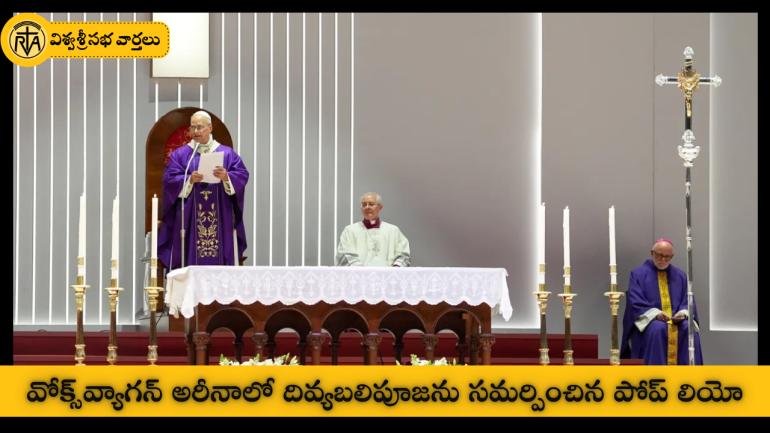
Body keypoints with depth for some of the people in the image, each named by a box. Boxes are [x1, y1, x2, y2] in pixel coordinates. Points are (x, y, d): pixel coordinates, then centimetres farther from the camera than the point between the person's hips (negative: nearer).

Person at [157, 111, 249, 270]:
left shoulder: (227, 153, 9)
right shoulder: (179, 154, 8)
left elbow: (242, 175, 0)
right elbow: (169, 179, -3)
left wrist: (226, 177, -19)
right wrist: (189, 179, -20)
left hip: (221, 219, 1)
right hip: (190, 219, -1)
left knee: (222, 256, -1)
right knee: (191, 258, -4)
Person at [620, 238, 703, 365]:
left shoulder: (680, 276, 16)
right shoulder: (639, 274, 4)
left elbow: (688, 301, 11)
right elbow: (636, 303, -5)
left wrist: (683, 313, -12)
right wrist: (655, 314, -21)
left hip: (677, 320, 3)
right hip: (649, 321, -3)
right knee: (658, 329, -37)